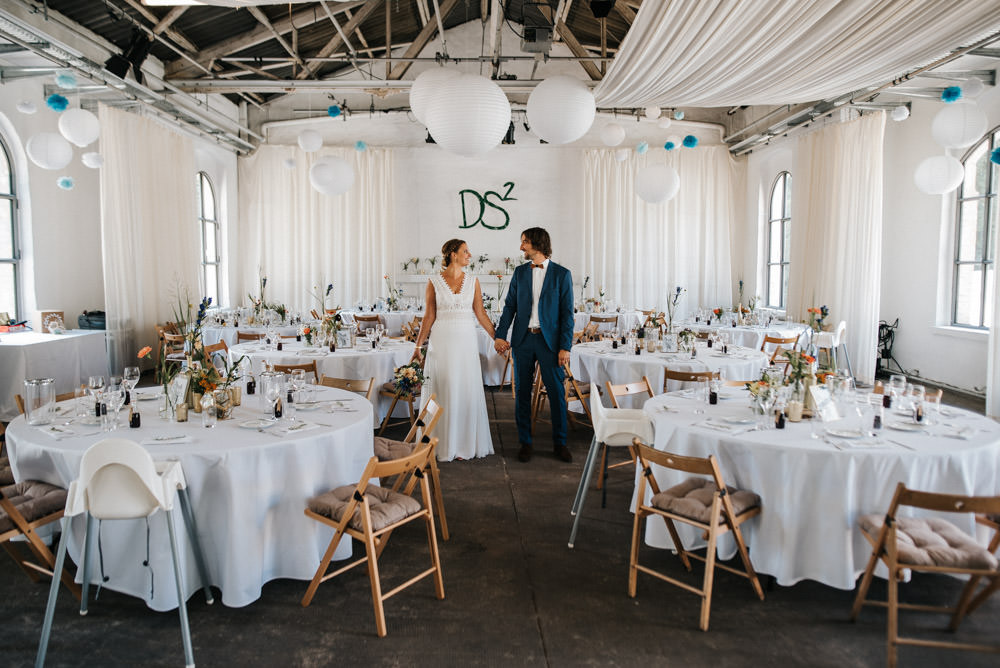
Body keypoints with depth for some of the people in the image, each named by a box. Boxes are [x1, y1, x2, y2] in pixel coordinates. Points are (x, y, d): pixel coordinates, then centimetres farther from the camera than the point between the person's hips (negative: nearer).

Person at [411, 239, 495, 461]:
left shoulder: (473, 282, 7)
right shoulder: (434, 282, 1)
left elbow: (481, 314, 8)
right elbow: (429, 316, 2)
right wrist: (418, 345, -2)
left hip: (466, 341, 2)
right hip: (442, 341, -2)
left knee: (467, 391, 3)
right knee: (442, 392, 2)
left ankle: (465, 444, 15)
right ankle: (442, 445, 14)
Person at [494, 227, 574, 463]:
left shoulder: (562, 274, 0)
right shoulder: (520, 272, 9)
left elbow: (567, 313, -2)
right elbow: (510, 306, 9)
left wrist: (565, 347, -8)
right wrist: (500, 335, -2)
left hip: (549, 340, -3)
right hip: (523, 339, 3)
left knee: (556, 392, 0)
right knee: (522, 392, 7)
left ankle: (559, 443, 14)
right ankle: (525, 442, 18)